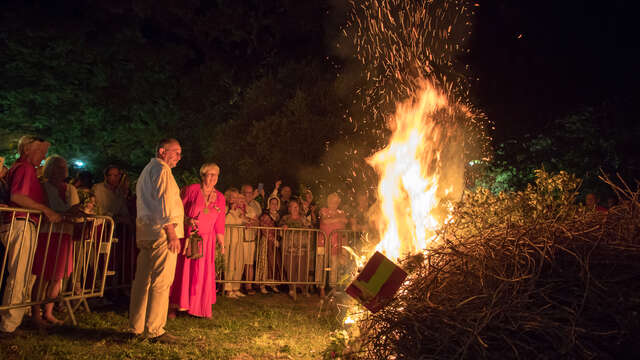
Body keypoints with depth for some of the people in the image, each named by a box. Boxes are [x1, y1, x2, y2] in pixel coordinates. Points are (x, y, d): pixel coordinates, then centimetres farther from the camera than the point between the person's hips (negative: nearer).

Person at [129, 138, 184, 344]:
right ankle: (155, 330, -5)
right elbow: (163, 201, -16)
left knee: (143, 280, 12)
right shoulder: (161, 169, -6)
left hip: (145, 233, 10)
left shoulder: (147, 170, 27)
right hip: (161, 232, -10)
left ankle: (136, 327, 19)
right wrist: (171, 232, -19)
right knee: (161, 282, -8)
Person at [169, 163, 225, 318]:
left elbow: (220, 223, 10)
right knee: (182, 270, 0)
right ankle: (173, 307, 14)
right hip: (187, 237, -3)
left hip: (206, 240, 3)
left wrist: (221, 242, 7)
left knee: (203, 273, 5)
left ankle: (201, 308, 18)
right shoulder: (191, 190, -3)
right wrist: (187, 220, -17)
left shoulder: (220, 197, 8)